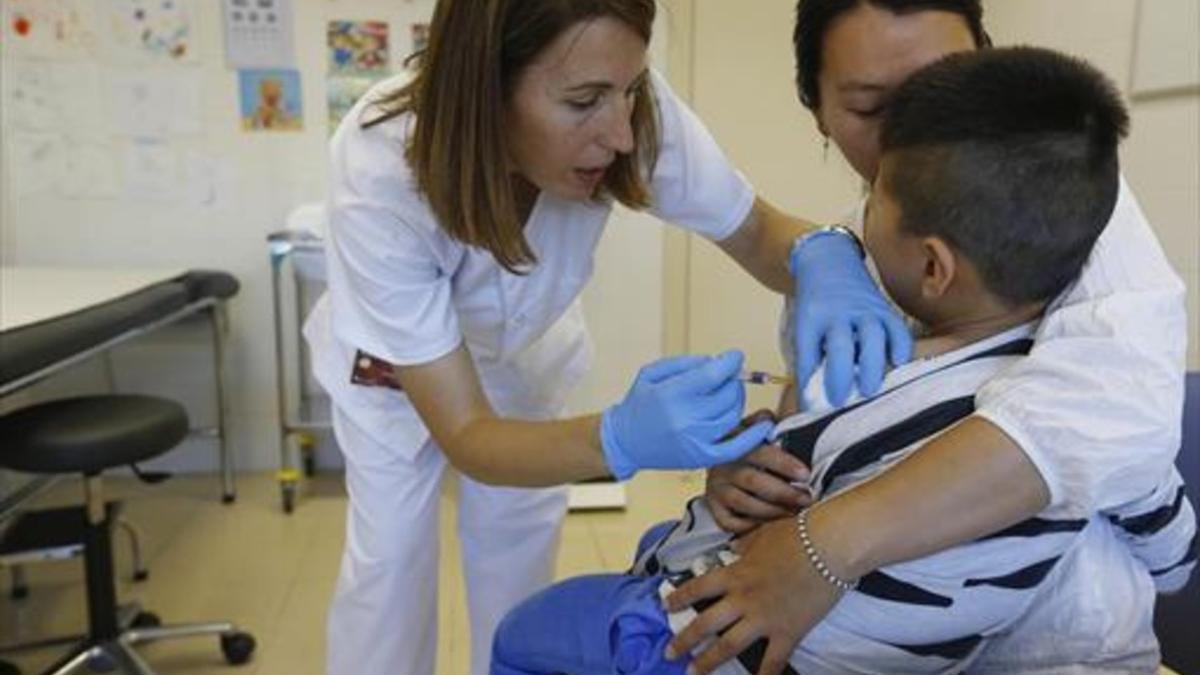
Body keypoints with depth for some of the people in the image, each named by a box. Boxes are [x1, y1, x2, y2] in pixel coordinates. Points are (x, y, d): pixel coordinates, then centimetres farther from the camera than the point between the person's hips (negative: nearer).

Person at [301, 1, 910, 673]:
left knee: (520, 543, 7)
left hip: (522, 346, 2)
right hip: (395, 359, -2)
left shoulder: (637, 109, -34)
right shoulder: (378, 178, -39)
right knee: (389, 554, -3)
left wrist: (827, 258, -42)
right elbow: (465, 436, -36)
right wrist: (622, 436, -55)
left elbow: (758, 233, -18)